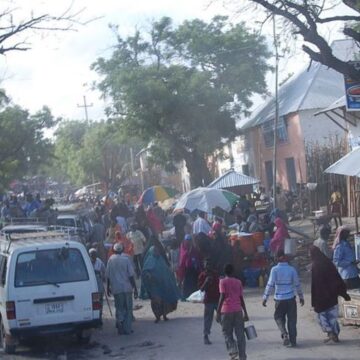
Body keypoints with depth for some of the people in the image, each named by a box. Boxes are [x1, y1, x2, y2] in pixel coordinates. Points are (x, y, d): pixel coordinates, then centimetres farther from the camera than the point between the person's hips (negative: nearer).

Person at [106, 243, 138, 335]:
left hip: (116, 288, 1)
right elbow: (131, 275, -7)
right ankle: (127, 329, 7)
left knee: (119, 308, 11)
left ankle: (120, 322, -3)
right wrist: (135, 288, -2)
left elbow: (108, 275, 4)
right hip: (127, 287, -1)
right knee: (128, 308, 8)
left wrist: (108, 287, 17)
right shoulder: (126, 258, -5)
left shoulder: (111, 259, 0)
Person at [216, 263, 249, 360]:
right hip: (238, 310, 3)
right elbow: (241, 298, 10)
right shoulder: (238, 282, 10)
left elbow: (222, 297, -11)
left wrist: (218, 312, -9)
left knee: (227, 334, 8)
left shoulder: (223, 282, -2)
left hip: (226, 311, -3)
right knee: (240, 335, 5)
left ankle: (233, 350, -15)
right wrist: (245, 313, 16)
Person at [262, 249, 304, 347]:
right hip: (291, 299, 1)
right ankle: (292, 341, 10)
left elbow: (270, 285, -10)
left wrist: (265, 298, -3)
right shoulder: (292, 269, -3)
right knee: (292, 320, 9)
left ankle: (284, 334, -5)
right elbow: (297, 284, 2)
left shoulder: (274, 270, -8)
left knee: (279, 317, 16)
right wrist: (301, 297, 14)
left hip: (279, 299, -1)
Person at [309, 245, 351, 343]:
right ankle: (335, 335, 16)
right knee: (332, 315, 15)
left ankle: (330, 332, -5)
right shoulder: (328, 263, 3)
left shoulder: (314, 266, -15)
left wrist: (313, 301, -14)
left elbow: (314, 284, -17)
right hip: (332, 295, 5)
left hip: (321, 296, -5)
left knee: (321, 314, 9)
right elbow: (338, 279, 5)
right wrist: (344, 293, 10)